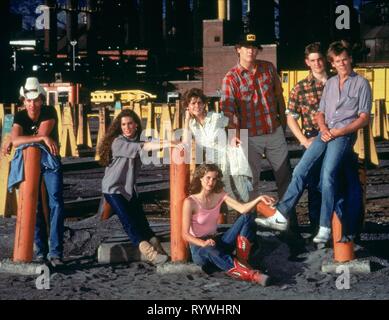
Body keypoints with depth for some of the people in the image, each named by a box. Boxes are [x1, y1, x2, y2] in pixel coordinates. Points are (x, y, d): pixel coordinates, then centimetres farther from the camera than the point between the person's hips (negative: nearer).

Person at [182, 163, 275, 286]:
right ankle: (250, 274, -52)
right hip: (199, 247, -6)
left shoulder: (220, 195, 0)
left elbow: (242, 209, -14)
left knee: (246, 218, -11)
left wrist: (259, 199, -31)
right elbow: (185, 234, -17)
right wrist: (203, 243, -34)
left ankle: (242, 261, -22)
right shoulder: (190, 202, -15)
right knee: (211, 251, -44)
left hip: (216, 242, 6)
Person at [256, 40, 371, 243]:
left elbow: (364, 118, 0)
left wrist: (339, 131, -11)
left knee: (328, 174, -25)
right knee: (301, 170, -9)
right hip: (325, 134, 6)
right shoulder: (330, 83, 22)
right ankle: (281, 216, -9)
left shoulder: (361, 84, 5)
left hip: (344, 135, -6)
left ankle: (325, 227, -24)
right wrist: (323, 129, 0)